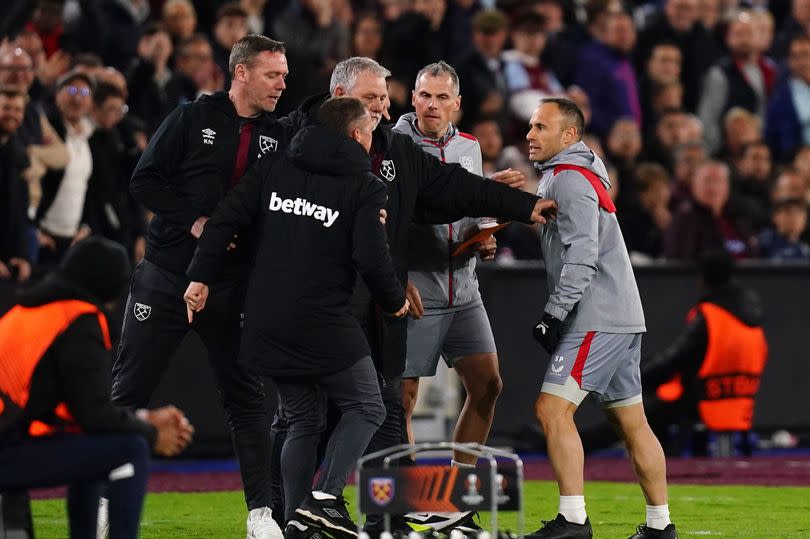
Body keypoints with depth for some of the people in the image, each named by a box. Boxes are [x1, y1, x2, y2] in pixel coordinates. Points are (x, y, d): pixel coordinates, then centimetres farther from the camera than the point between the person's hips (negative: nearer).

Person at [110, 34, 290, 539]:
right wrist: (193, 220, -15)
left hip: (232, 286, 2)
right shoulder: (194, 118, -2)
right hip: (167, 277, -2)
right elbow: (145, 180, -5)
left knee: (247, 397, 3)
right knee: (129, 392, 2)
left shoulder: (278, 137, 5)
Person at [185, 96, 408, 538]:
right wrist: (394, 301, 6)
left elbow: (226, 218, 3)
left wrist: (201, 276, 6)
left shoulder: (274, 169, 10)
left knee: (303, 421, 17)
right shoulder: (365, 187, -3)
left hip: (266, 326, 6)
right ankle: (327, 495, -12)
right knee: (365, 408, 7)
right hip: (324, 323, -5)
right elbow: (371, 256, -11)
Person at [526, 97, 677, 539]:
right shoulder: (561, 177, 21)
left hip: (598, 318, -10)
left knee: (553, 408, -14)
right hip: (622, 319, 10)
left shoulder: (570, 179, -10)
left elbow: (582, 255, -20)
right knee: (631, 422, 12)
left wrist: (554, 313, -21)